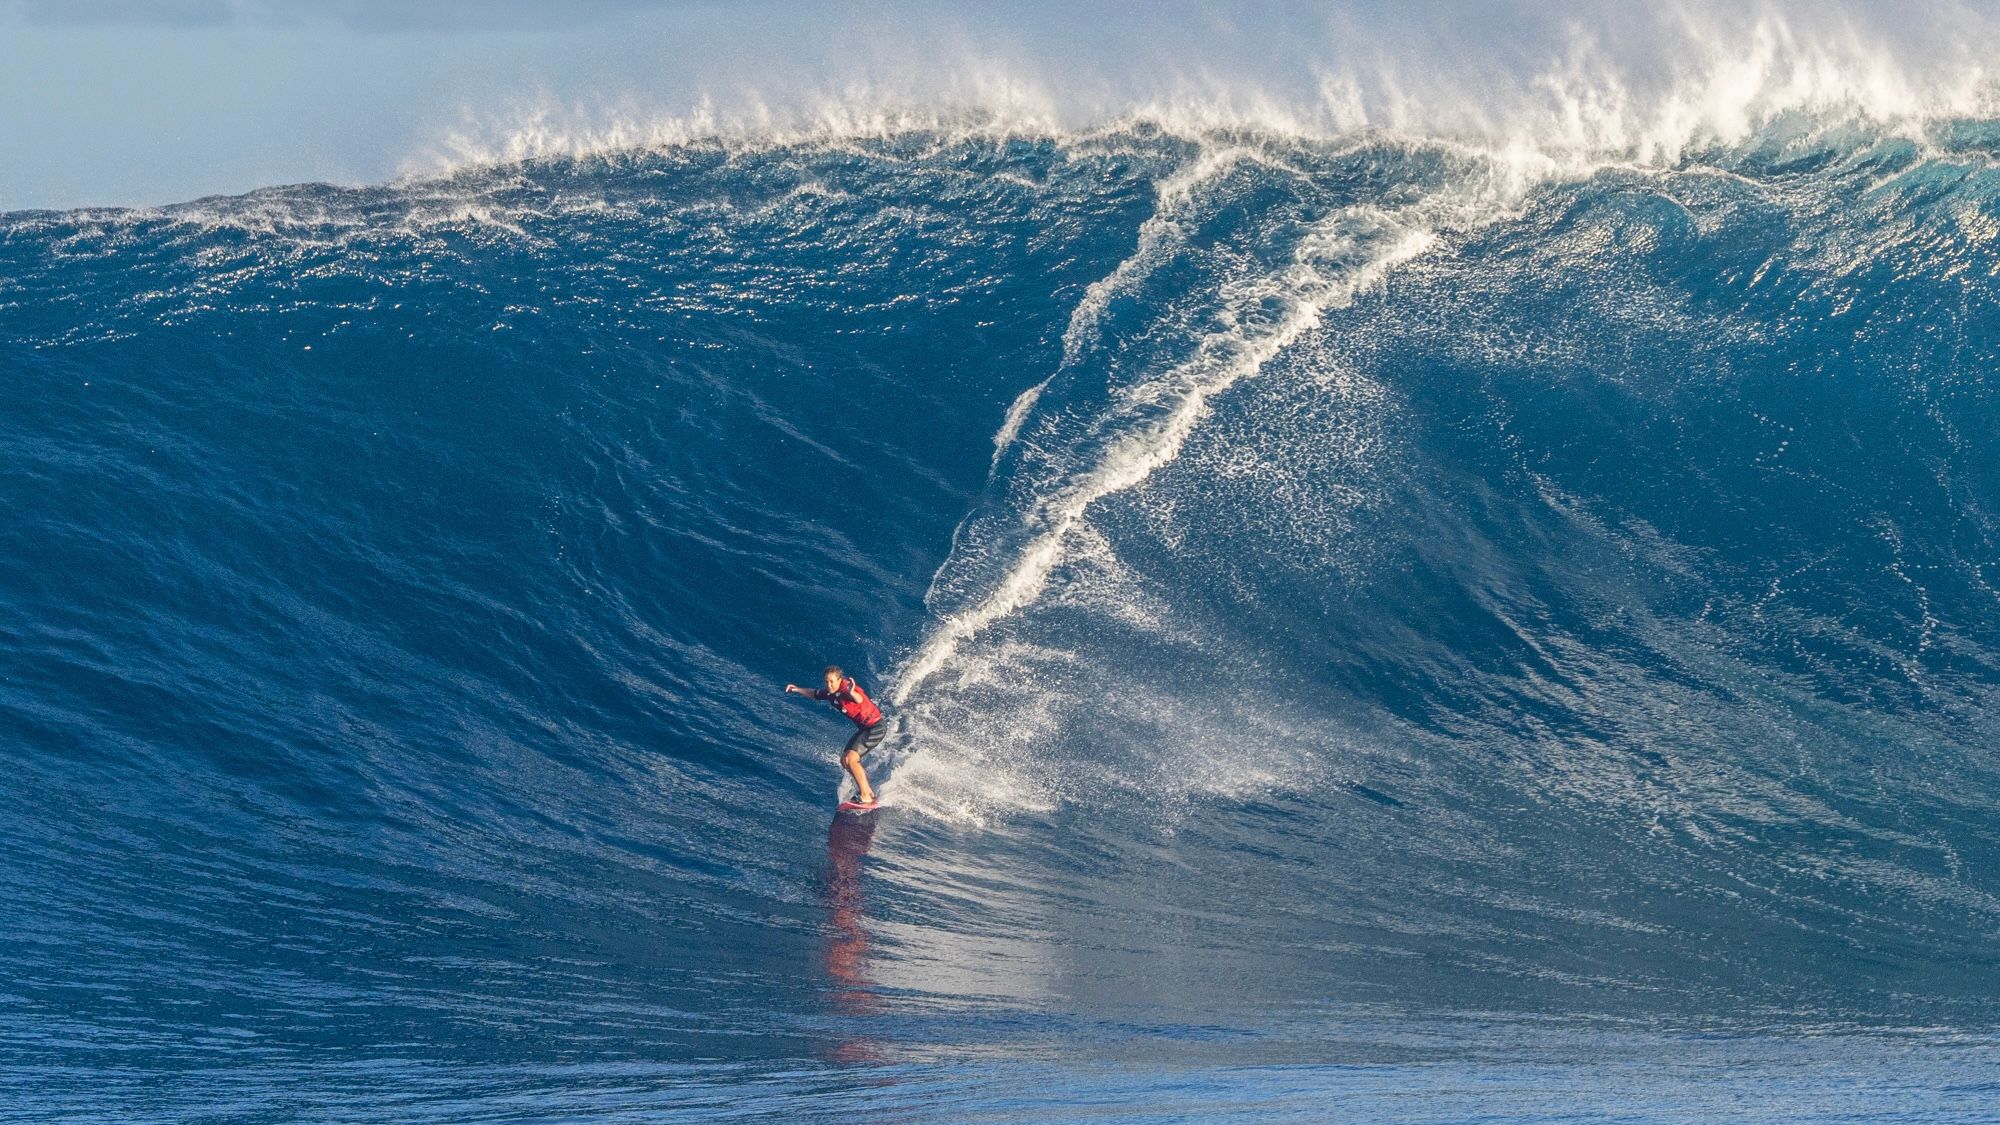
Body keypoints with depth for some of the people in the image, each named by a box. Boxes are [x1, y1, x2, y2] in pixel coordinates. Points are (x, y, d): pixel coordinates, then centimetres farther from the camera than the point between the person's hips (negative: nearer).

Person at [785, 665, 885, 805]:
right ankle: (869, 791, 25)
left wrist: (852, 693, -71)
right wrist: (797, 690, 5)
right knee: (845, 760, 14)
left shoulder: (846, 687, -27)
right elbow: (814, 694, 20)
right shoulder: (829, 692, -1)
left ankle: (866, 797, -11)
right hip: (864, 728, 10)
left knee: (851, 759, -18)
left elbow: (859, 700, -49)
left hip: (877, 726, -10)